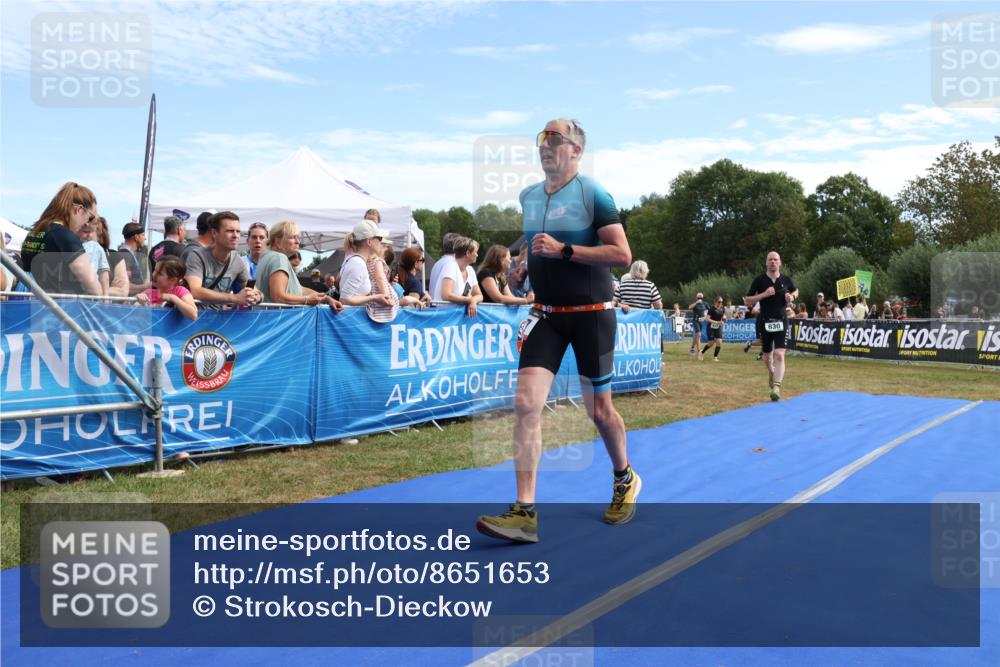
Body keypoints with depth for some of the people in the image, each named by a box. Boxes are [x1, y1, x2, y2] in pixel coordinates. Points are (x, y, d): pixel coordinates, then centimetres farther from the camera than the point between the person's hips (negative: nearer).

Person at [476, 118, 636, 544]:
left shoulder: (593, 193, -7)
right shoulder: (527, 196, 11)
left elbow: (622, 255, -14)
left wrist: (564, 250, -20)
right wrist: (515, 259, 11)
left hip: (591, 313, -4)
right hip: (545, 314, 5)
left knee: (599, 410, 8)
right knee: (525, 404, -10)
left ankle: (625, 480, 36)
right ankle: (525, 513, -7)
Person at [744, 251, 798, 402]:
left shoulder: (786, 280, 2)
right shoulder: (759, 280, -4)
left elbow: (796, 290, 24)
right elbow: (747, 301, -5)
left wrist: (792, 296, 0)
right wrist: (764, 294, -19)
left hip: (781, 322, 0)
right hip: (764, 322, 0)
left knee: (779, 355, -16)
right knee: (767, 356, 13)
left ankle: (776, 388, -17)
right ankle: (772, 373, 46)